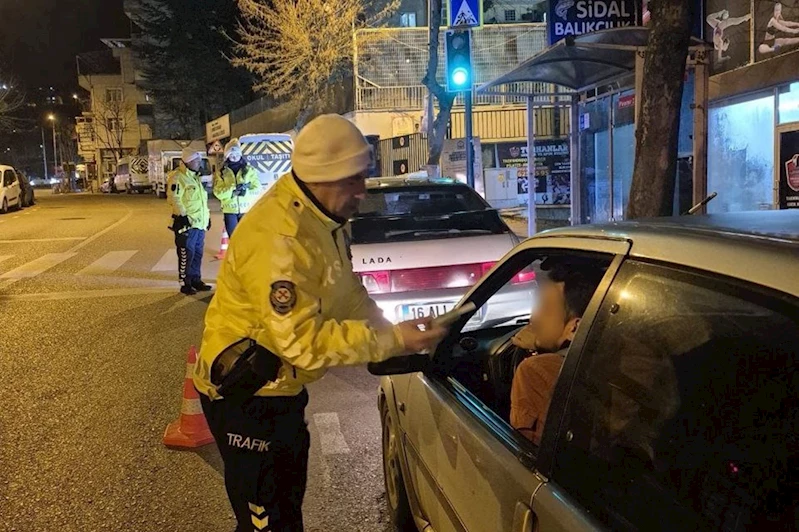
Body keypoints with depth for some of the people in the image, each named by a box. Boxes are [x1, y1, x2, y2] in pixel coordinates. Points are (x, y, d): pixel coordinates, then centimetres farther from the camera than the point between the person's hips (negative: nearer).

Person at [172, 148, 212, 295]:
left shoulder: (196, 177, 19)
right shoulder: (178, 178, -10)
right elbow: (175, 199, -17)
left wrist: (207, 216, 23)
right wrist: (182, 216, -21)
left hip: (200, 222, 9)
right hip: (188, 223, -9)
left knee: (198, 252, 13)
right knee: (188, 253, -6)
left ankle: (196, 279, 23)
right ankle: (186, 283, 1)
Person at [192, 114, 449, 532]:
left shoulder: (325, 215, -1)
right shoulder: (278, 239, -31)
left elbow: (348, 293, 7)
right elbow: (302, 342, -32)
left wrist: (393, 332, -7)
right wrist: (389, 342, -30)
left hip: (282, 387, 9)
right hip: (244, 396, -9)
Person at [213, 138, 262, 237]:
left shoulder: (250, 170, 4)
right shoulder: (221, 173, 4)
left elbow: (257, 190, -3)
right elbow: (218, 192, -8)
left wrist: (245, 191, -21)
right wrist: (233, 188, -22)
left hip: (247, 210, 0)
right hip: (230, 211, 0)